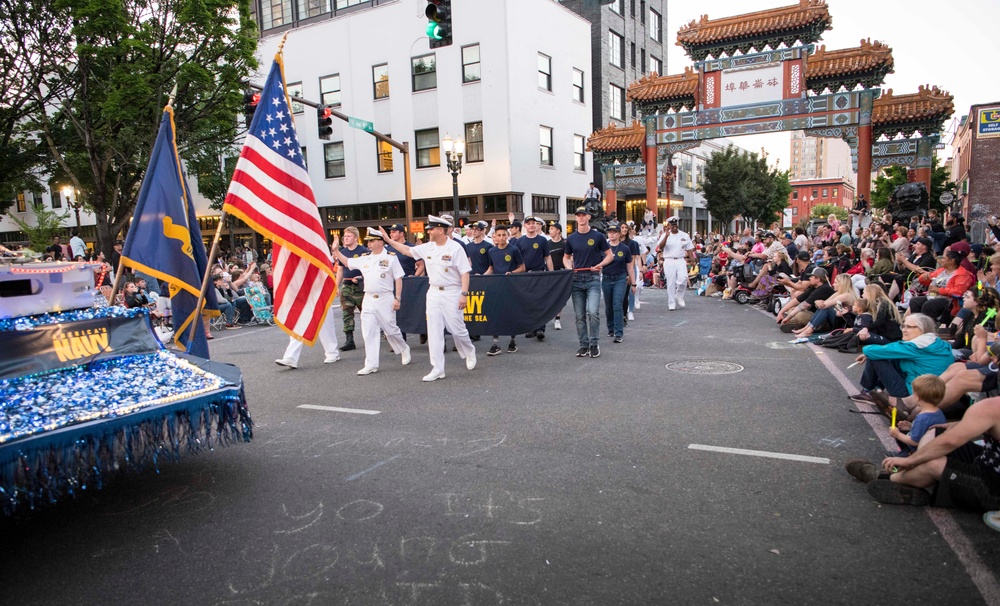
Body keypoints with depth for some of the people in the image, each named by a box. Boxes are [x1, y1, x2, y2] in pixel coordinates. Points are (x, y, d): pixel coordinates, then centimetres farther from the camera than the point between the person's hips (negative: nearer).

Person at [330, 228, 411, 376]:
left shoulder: (391, 258, -5)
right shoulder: (364, 259, 10)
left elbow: (398, 279, -5)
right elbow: (347, 262, 22)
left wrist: (398, 298, -11)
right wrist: (335, 250, 12)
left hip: (385, 299, -5)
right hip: (368, 299, 5)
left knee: (390, 329, 3)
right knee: (369, 332, 3)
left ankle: (404, 349, 32)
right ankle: (371, 364, 8)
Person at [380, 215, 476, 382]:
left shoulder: (455, 248, -11)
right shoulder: (427, 248, 6)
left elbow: (465, 272, -13)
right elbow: (407, 250, 19)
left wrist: (464, 293, -20)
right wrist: (388, 240, 15)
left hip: (452, 293, -5)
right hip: (433, 293, 6)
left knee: (457, 328, 1)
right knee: (434, 332, 2)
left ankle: (469, 352, 32)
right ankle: (437, 369, 7)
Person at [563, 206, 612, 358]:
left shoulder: (598, 236, 1)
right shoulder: (571, 238, 9)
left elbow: (609, 255, 6)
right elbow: (566, 257, 19)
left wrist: (600, 264, -13)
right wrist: (569, 267, -2)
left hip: (593, 278, -3)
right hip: (576, 279, 3)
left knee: (593, 312, -16)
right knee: (580, 316, 5)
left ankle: (594, 343, -2)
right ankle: (584, 345, 14)